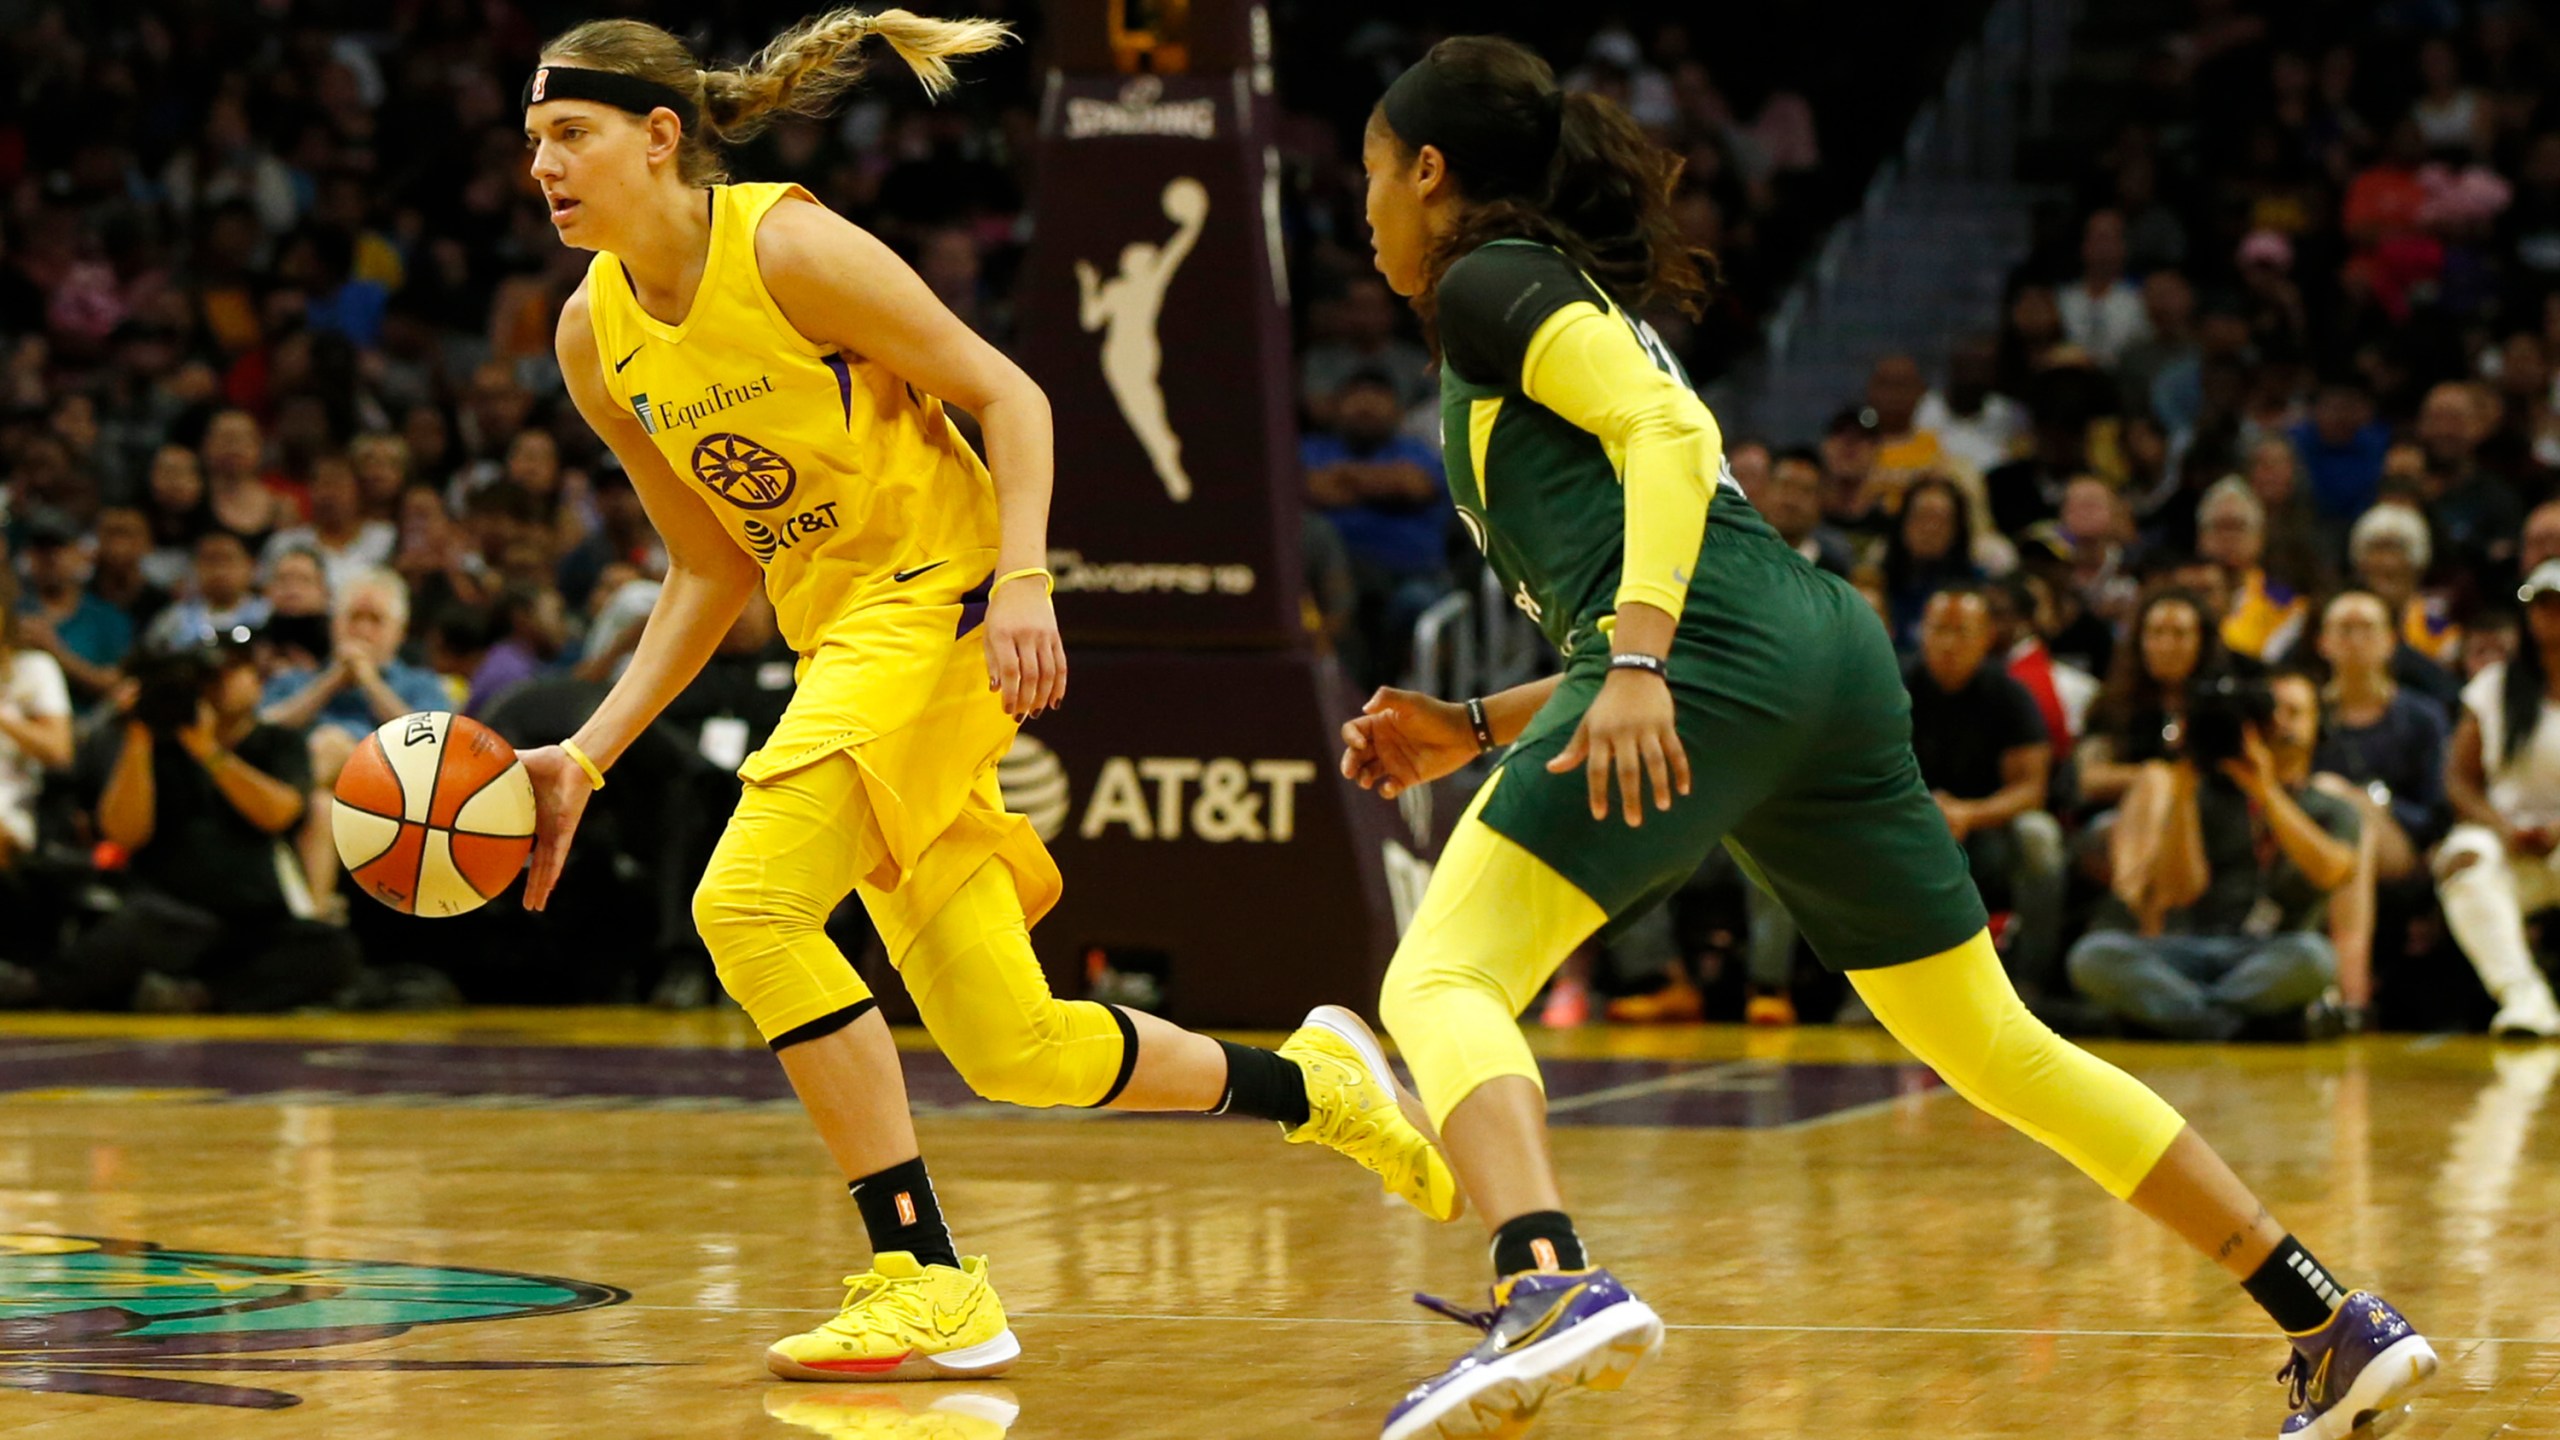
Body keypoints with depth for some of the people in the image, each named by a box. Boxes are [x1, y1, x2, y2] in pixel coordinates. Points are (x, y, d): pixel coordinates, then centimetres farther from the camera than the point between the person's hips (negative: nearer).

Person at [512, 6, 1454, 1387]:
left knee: (747, 906, -25)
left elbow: (1007, 395, -11)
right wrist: (582, 760, 5)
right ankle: (1312, 1083, 32)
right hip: (842, 633, 7)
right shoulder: (596, 338, 5)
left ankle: (925, 1282, -20)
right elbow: (709, 569, 12)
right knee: (1012, 1052, 7)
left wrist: (1023, 581, -26)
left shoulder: (788, 245, -15)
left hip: (942, 600, -7)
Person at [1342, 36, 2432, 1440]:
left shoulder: (1493, 281, 8)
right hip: (1827, 651, 9)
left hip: (1709, 650, -9)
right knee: (1993, 1045, 15)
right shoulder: (1582, 301, 34)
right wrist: (1474, 730, 28)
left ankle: (1548, 1286, -43)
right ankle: (2333, 1324, 14)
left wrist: (1634, 663, -23)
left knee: (1441, 982, -14)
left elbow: (1664, 430, -11)